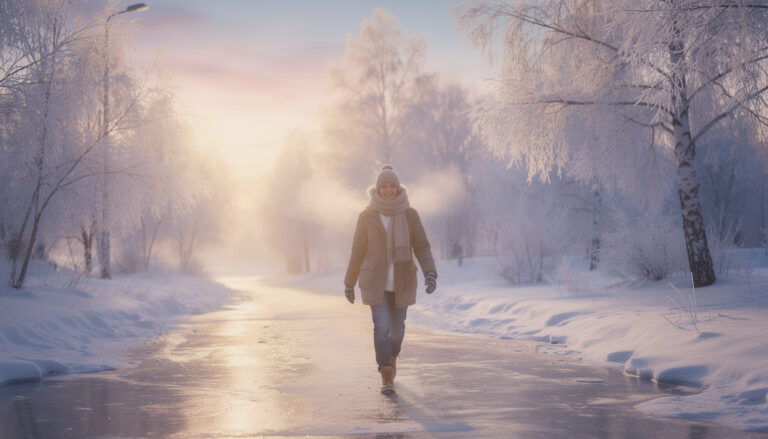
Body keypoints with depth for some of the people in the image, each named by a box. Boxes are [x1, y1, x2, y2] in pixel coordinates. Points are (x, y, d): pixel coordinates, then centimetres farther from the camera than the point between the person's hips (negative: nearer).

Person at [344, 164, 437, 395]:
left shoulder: (410, 214, -3)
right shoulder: (366, 216, -4)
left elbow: (422, 248, -6)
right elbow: (358, 251, 3)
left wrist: (430, 274, -21)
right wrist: (349, 283, 8)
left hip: (402, 281, 2)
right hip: (375, 281, -1)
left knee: (397, 328, 13)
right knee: (381, 327, -15)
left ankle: (391, 357, 44)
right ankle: (387, 378, -8)